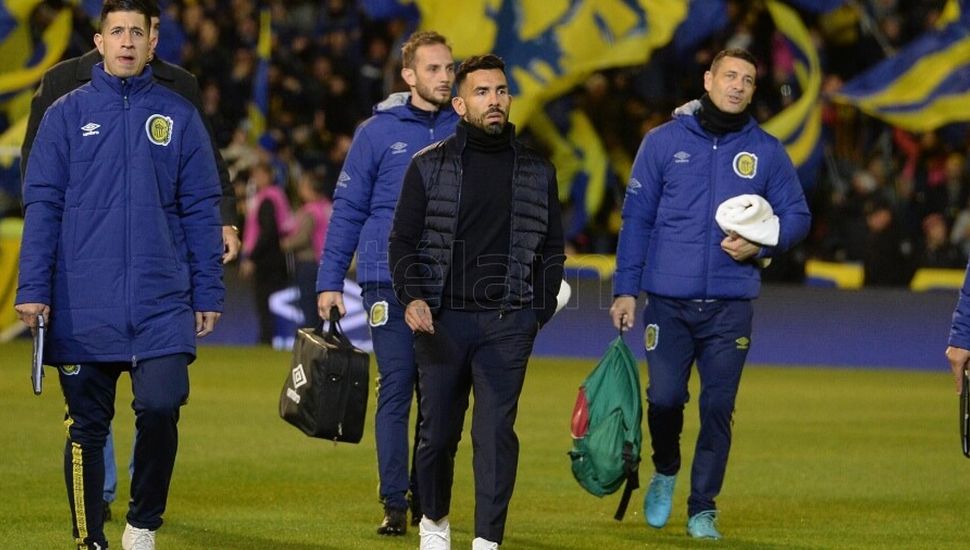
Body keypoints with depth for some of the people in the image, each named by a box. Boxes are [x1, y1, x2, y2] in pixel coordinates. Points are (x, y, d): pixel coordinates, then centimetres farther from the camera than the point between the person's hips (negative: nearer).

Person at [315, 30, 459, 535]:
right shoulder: (378, 132, 0)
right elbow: (347, 209, 2)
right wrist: (329, 282, -3)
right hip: (390, 282, -2)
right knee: (395, 390, -4)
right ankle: (394, 502, -1)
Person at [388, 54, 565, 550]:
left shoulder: (537, 172, 10)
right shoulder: (429, 166, 5)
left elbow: (551, 248, 15)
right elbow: (403, 240, 4)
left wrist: (539, 313, 6)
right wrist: (412, 298, -11)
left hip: (507, 322, 0)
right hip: (440, 318, 0)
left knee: (496, 431, -7)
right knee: (437, 430, 6)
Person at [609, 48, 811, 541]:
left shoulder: (766, 151, 6)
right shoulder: (664, 142, 3)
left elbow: (797, 216, 11)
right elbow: (636, 219, 5)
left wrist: (761, 245, -9)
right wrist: (625, 290, 1)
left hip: (730, 306, 1)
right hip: (669, 302, -1)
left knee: (718, 408, 0)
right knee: (665, 397, -4)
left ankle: (703, 508, 10)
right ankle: (665, 473, 26)